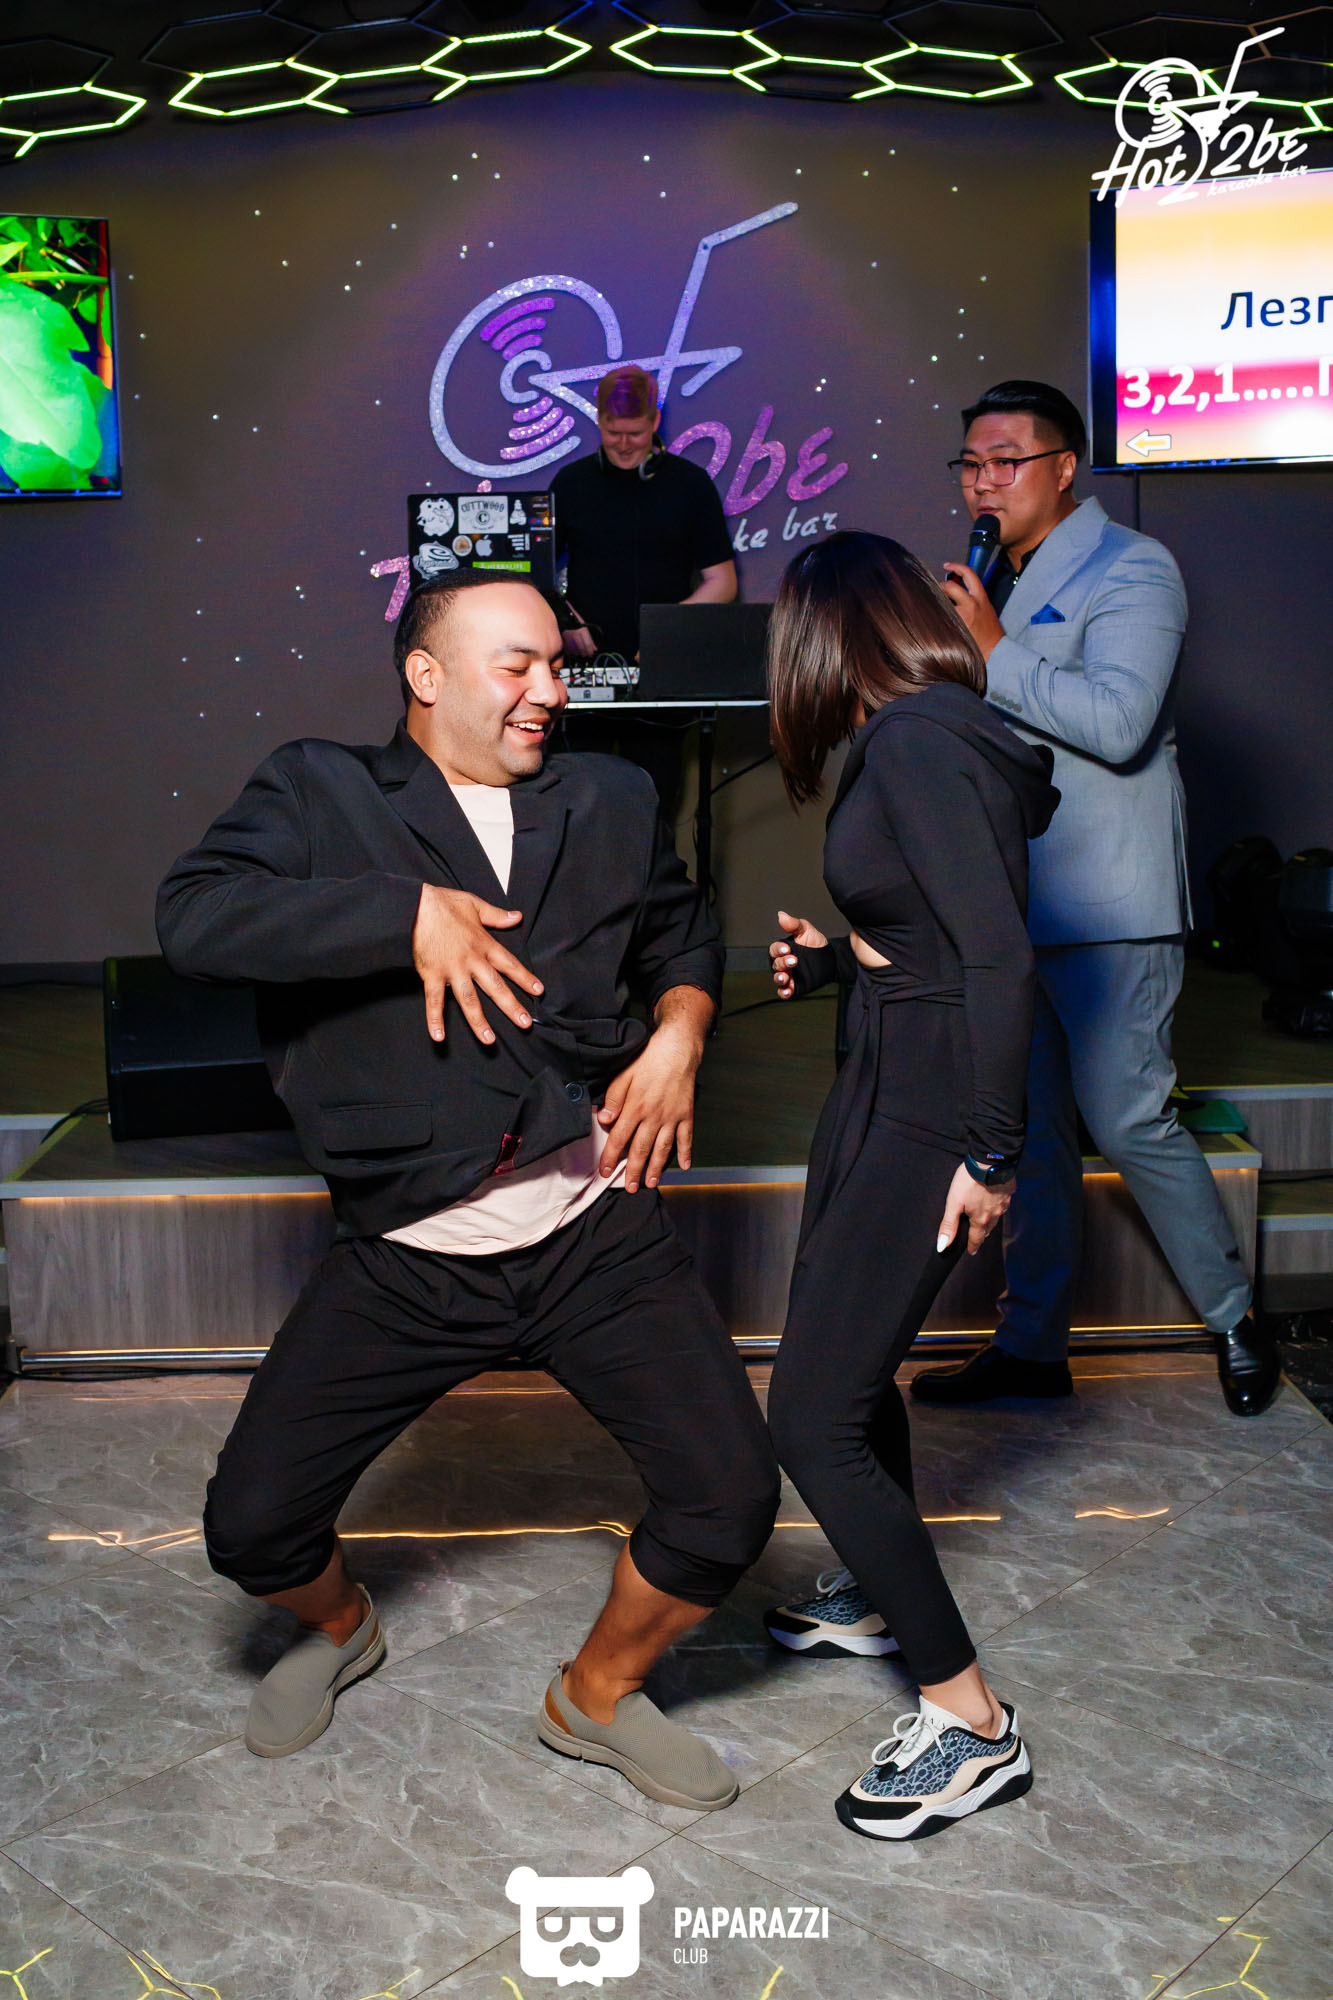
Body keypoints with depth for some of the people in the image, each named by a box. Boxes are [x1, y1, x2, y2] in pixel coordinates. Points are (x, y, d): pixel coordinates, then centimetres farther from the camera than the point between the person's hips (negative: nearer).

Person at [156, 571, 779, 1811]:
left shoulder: (612, 803, 12)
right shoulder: (320, 793, 1)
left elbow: (684, 934, 27)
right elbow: (193, 919, -16)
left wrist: (679, 1033, 6)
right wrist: (411, 912, -19)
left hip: (598, 1236, 2)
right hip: (404, 1259, -1)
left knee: (730, 1500, -7)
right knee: (251, 1524, 0)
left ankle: (599, 1693, 24)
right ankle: (339, 1628, 38)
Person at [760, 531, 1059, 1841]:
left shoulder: (918, 742, -20)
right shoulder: (918, 737, 10)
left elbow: (999, 954, -25)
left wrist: (991, 1153, -22)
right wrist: (831, 960, 28)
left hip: (927, 1112, -10)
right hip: (882, 1086, 10)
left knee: (811, 1416, -7)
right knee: (850, 1364, 23)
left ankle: (971, 1726, 4)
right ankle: (878, 1599, 45)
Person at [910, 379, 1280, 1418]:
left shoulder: (1130, 569, -6)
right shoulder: (995, 581, 20)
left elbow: (1118, 722, -22)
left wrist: (991, 652, -19)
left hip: (1106, 904, -8)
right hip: (1009, 898, 8)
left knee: (1129, 1120, -5)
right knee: (1025, 1128, 10)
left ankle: (1238, 1326, 15)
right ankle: (1033, 1344, 19)